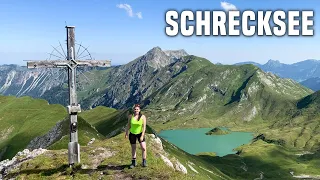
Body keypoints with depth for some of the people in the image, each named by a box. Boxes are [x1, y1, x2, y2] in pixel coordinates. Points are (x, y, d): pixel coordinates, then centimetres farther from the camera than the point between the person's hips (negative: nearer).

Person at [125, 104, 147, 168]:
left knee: (143, 148, -8)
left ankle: (144, 162, 11)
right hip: (132, 134, 1)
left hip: (140, 133, -1)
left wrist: (142, 136, -20)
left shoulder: (143, 117, -14)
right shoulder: (130, 116, -8)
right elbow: (128, 125, 2)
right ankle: (133, 162, 27)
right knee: (133, 148, 11)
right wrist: (126, 133, 3)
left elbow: (144, 127, -15)